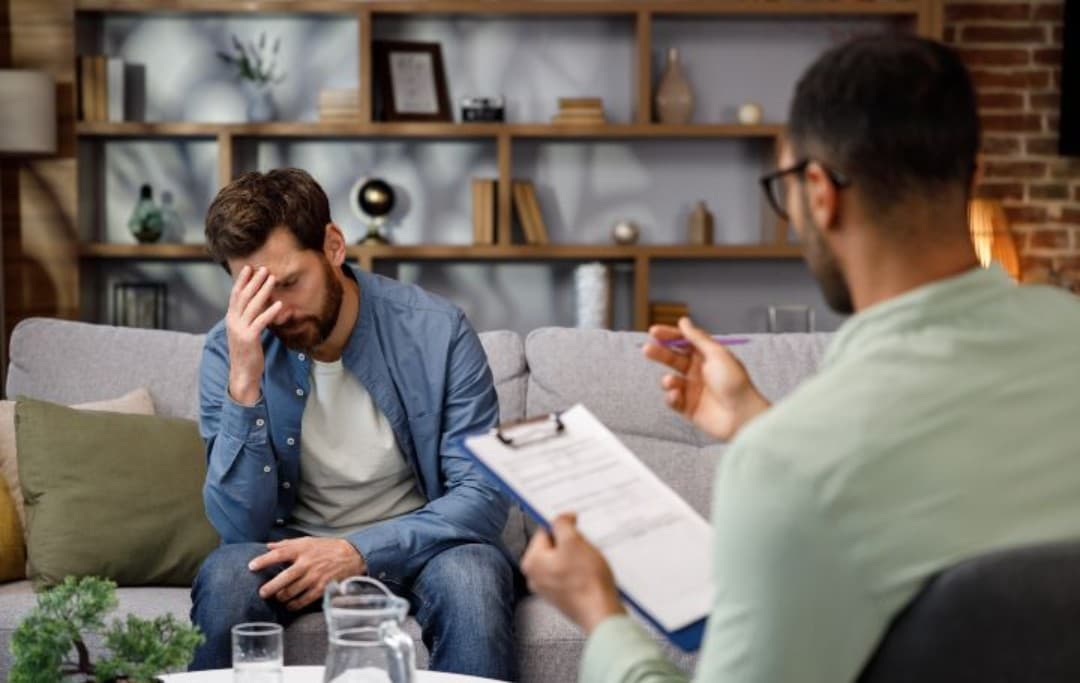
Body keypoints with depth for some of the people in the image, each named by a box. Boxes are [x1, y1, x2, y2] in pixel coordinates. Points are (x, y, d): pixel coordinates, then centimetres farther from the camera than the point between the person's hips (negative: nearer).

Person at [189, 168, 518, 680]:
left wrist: (360, 552, -27)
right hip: (295, 547, 1)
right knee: (225, 576, -30)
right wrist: (244, 385, -28)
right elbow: (241, 529, -15)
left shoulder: (436, 331, -14)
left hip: (415, 544, -1)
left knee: (471, 576, -33)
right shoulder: (231, 349, -10)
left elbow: (483, 496, -13)